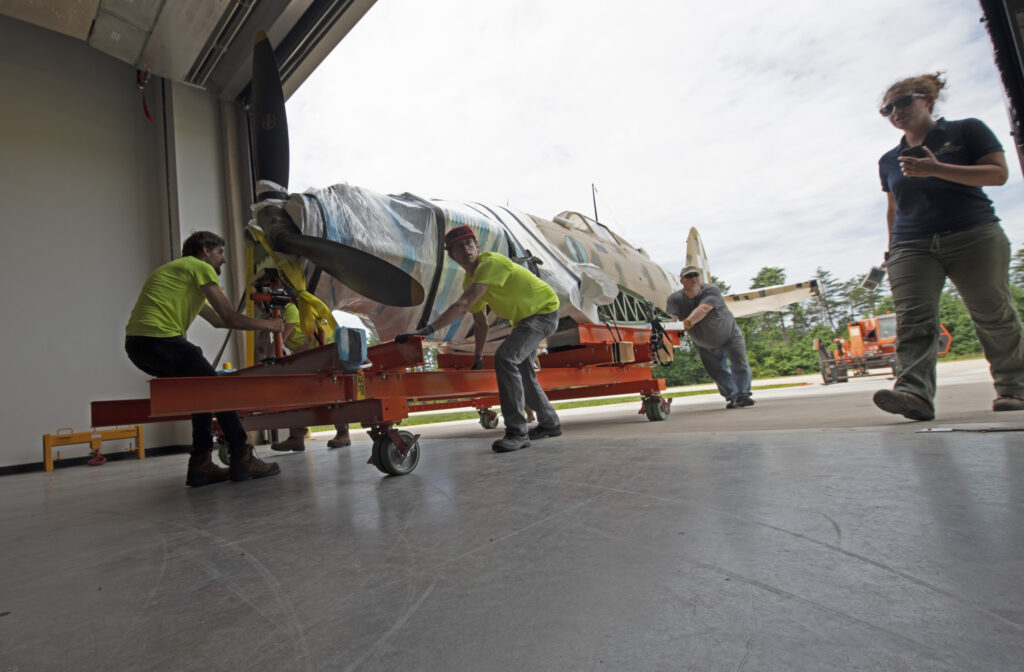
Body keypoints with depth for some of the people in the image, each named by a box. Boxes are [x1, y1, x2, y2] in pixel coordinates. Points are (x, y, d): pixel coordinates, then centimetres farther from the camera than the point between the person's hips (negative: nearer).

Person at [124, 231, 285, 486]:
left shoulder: (177, 270, 31)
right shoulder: (201, 267, 1)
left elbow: (216, 320, 31)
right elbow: (229, 317, -5)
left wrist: (264, 322, 31)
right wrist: (268, 325, 9)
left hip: (135, 345, 10)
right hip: (160, 339, -10)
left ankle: (201, 465, 12)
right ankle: (242, 459, -1)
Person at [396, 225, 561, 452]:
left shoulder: (490, 263, -28)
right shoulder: (469, 280, 1)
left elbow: (463, 306, -40)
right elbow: (480, 323, 12)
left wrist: (426, 330, -43)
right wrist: (478, 357, 15)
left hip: (544, 310, -10)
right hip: (524, 317, 10)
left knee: (505, 357, -26)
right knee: (521, 370, 16)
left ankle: (517, 432, -21)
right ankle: (549, 423, 34)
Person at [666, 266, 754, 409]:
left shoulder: (712, 291, -31)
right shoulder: (676, 298, -21)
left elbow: (703, 309, -51)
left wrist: (687, 322, -69)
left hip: (729, 335, -2)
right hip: (704, 345, 2)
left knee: (739, 364, -11)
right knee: (718, 372, 6)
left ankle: (742, 395, -6)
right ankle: (731, 396, 18)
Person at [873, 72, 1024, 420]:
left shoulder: (966, 131, 6)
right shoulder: (889, 160, 18)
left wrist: (937, 169, -15)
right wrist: (891, 248, 20)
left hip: (974, 238, -2)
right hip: (911, 247, 3)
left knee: (994, 316, 4)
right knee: (913, 320, -17)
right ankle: (914, 392, -28)